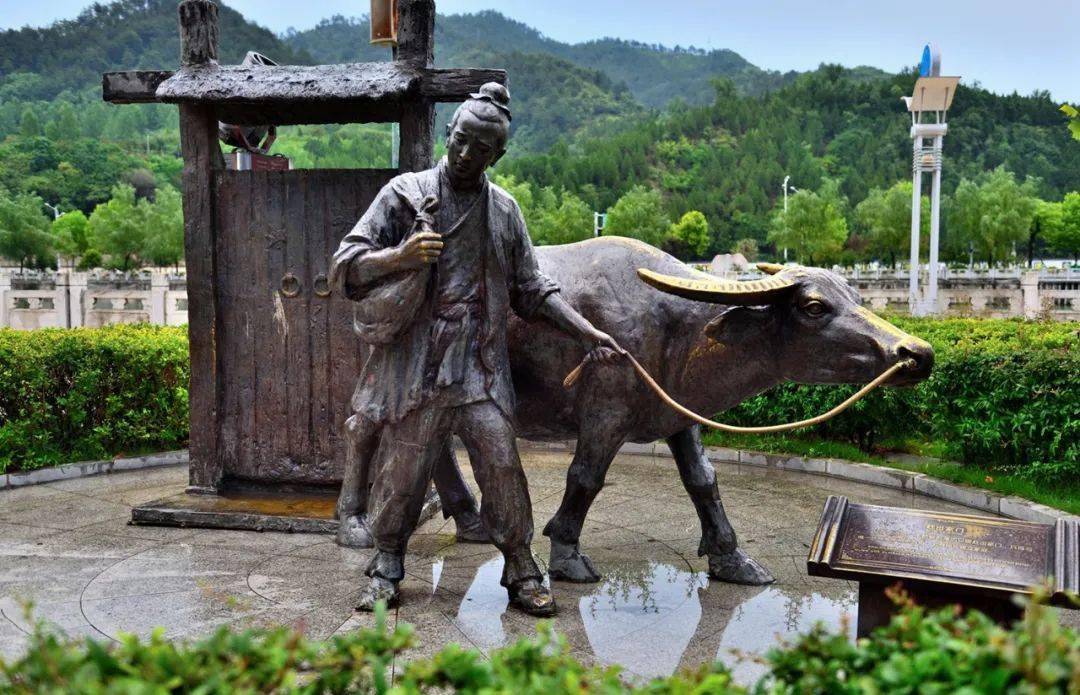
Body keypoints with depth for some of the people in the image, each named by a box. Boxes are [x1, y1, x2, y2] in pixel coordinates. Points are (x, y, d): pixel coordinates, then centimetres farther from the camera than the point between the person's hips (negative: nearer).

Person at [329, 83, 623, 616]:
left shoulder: (504, 210, 11)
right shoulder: (406, 193, 2)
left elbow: (531, 290, 16)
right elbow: (344, 268, 0)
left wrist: (587, 333, 7)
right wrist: (401, 256, -19)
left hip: (481, 370, 2)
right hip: (413, 367, -2)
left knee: (502, 467, -1)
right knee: (401, 472, 5)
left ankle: (522, 573, 16)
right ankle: (386, 570, 27)